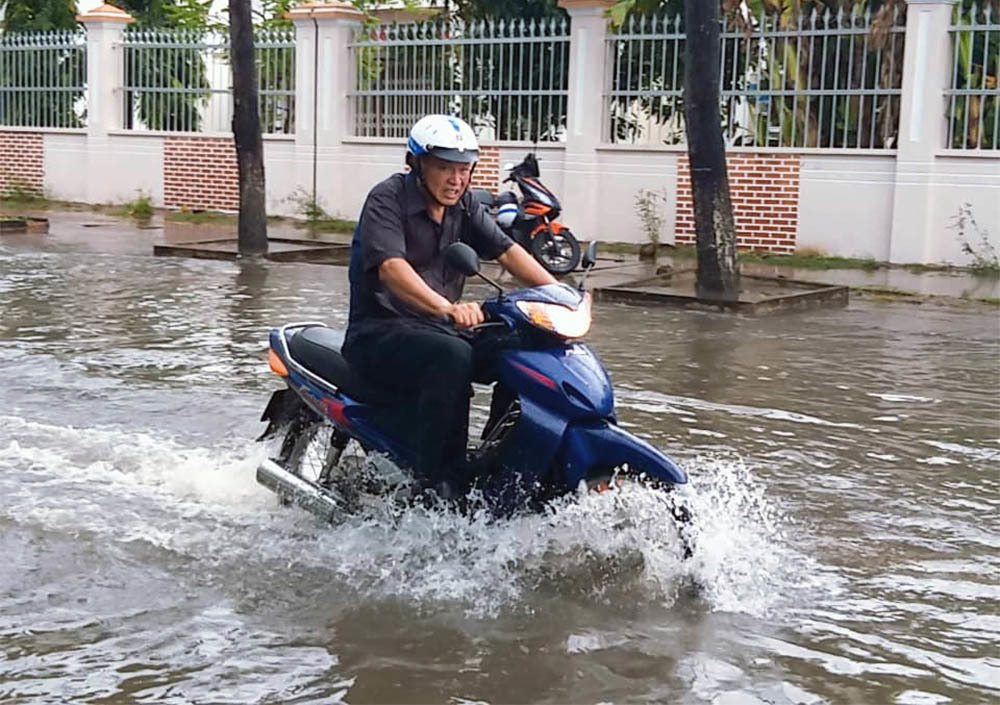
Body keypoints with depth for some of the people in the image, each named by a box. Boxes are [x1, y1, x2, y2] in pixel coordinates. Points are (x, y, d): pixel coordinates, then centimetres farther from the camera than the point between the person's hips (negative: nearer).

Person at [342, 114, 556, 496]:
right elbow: (391, 267, -28)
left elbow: (507, 250, 2)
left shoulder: (464, 206, 10)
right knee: (451, 357, -36)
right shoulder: (388, 199, -12)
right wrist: (446, 307, -45)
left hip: (438, 330, 7)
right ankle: (436, 479, -31)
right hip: (379, 332, -7)